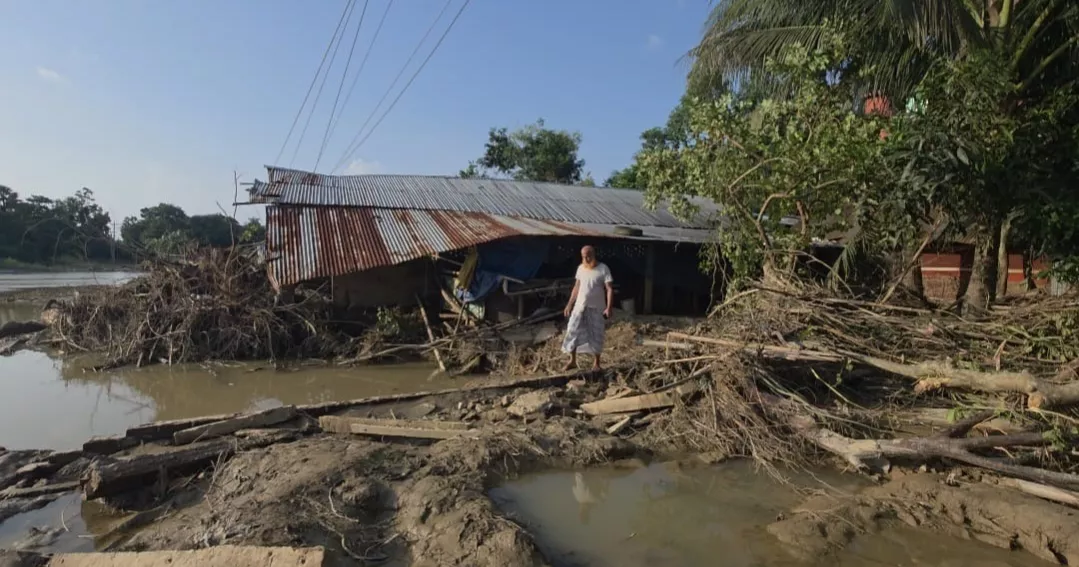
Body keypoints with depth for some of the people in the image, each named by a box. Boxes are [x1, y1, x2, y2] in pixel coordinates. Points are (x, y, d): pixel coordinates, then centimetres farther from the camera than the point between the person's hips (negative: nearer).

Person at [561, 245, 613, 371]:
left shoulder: (603, 269, -10)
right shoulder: (581, 268, 5)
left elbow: (609, 289, -13)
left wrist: (609, 307, -22)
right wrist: (570, 304, 12)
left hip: (596, 308, -4)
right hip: (580, 305, 4)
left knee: (596, 335, 3)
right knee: (573, 331, -1)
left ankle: (596, 363, 16)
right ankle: (572, 360, 10)